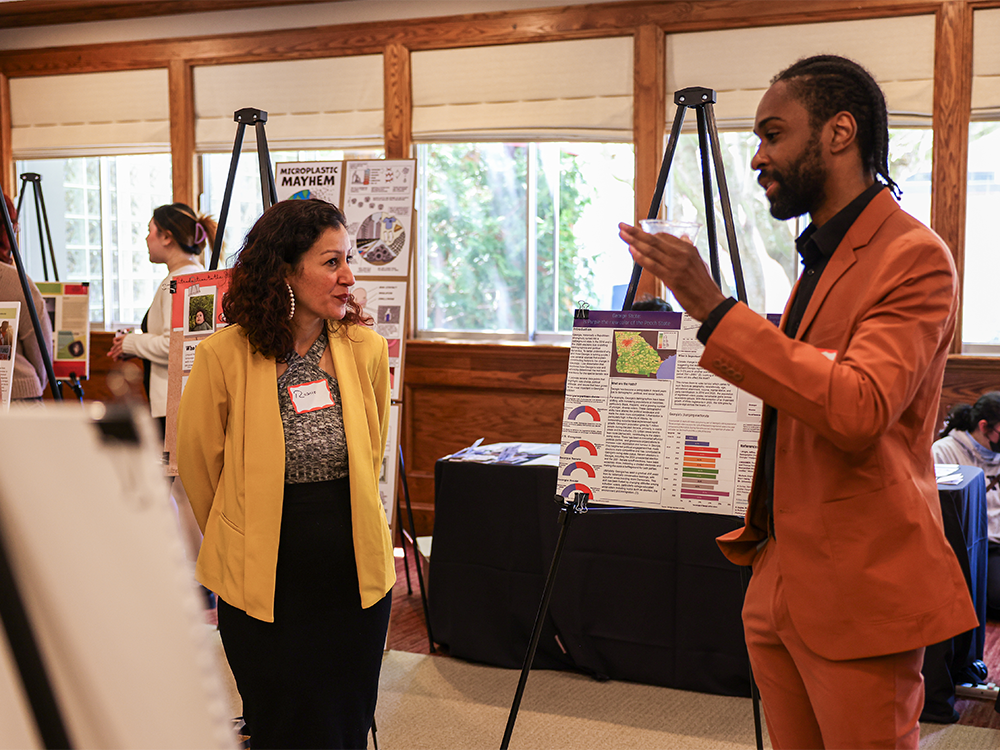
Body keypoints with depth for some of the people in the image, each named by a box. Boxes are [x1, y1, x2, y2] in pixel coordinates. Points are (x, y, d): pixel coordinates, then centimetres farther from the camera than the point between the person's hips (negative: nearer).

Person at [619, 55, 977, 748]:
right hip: (779, 587, 8)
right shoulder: (819, 258, 16)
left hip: (859, 599, -8)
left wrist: (713, 309, -28)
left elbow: (857, 409, -28)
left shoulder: (914, 256, -13)